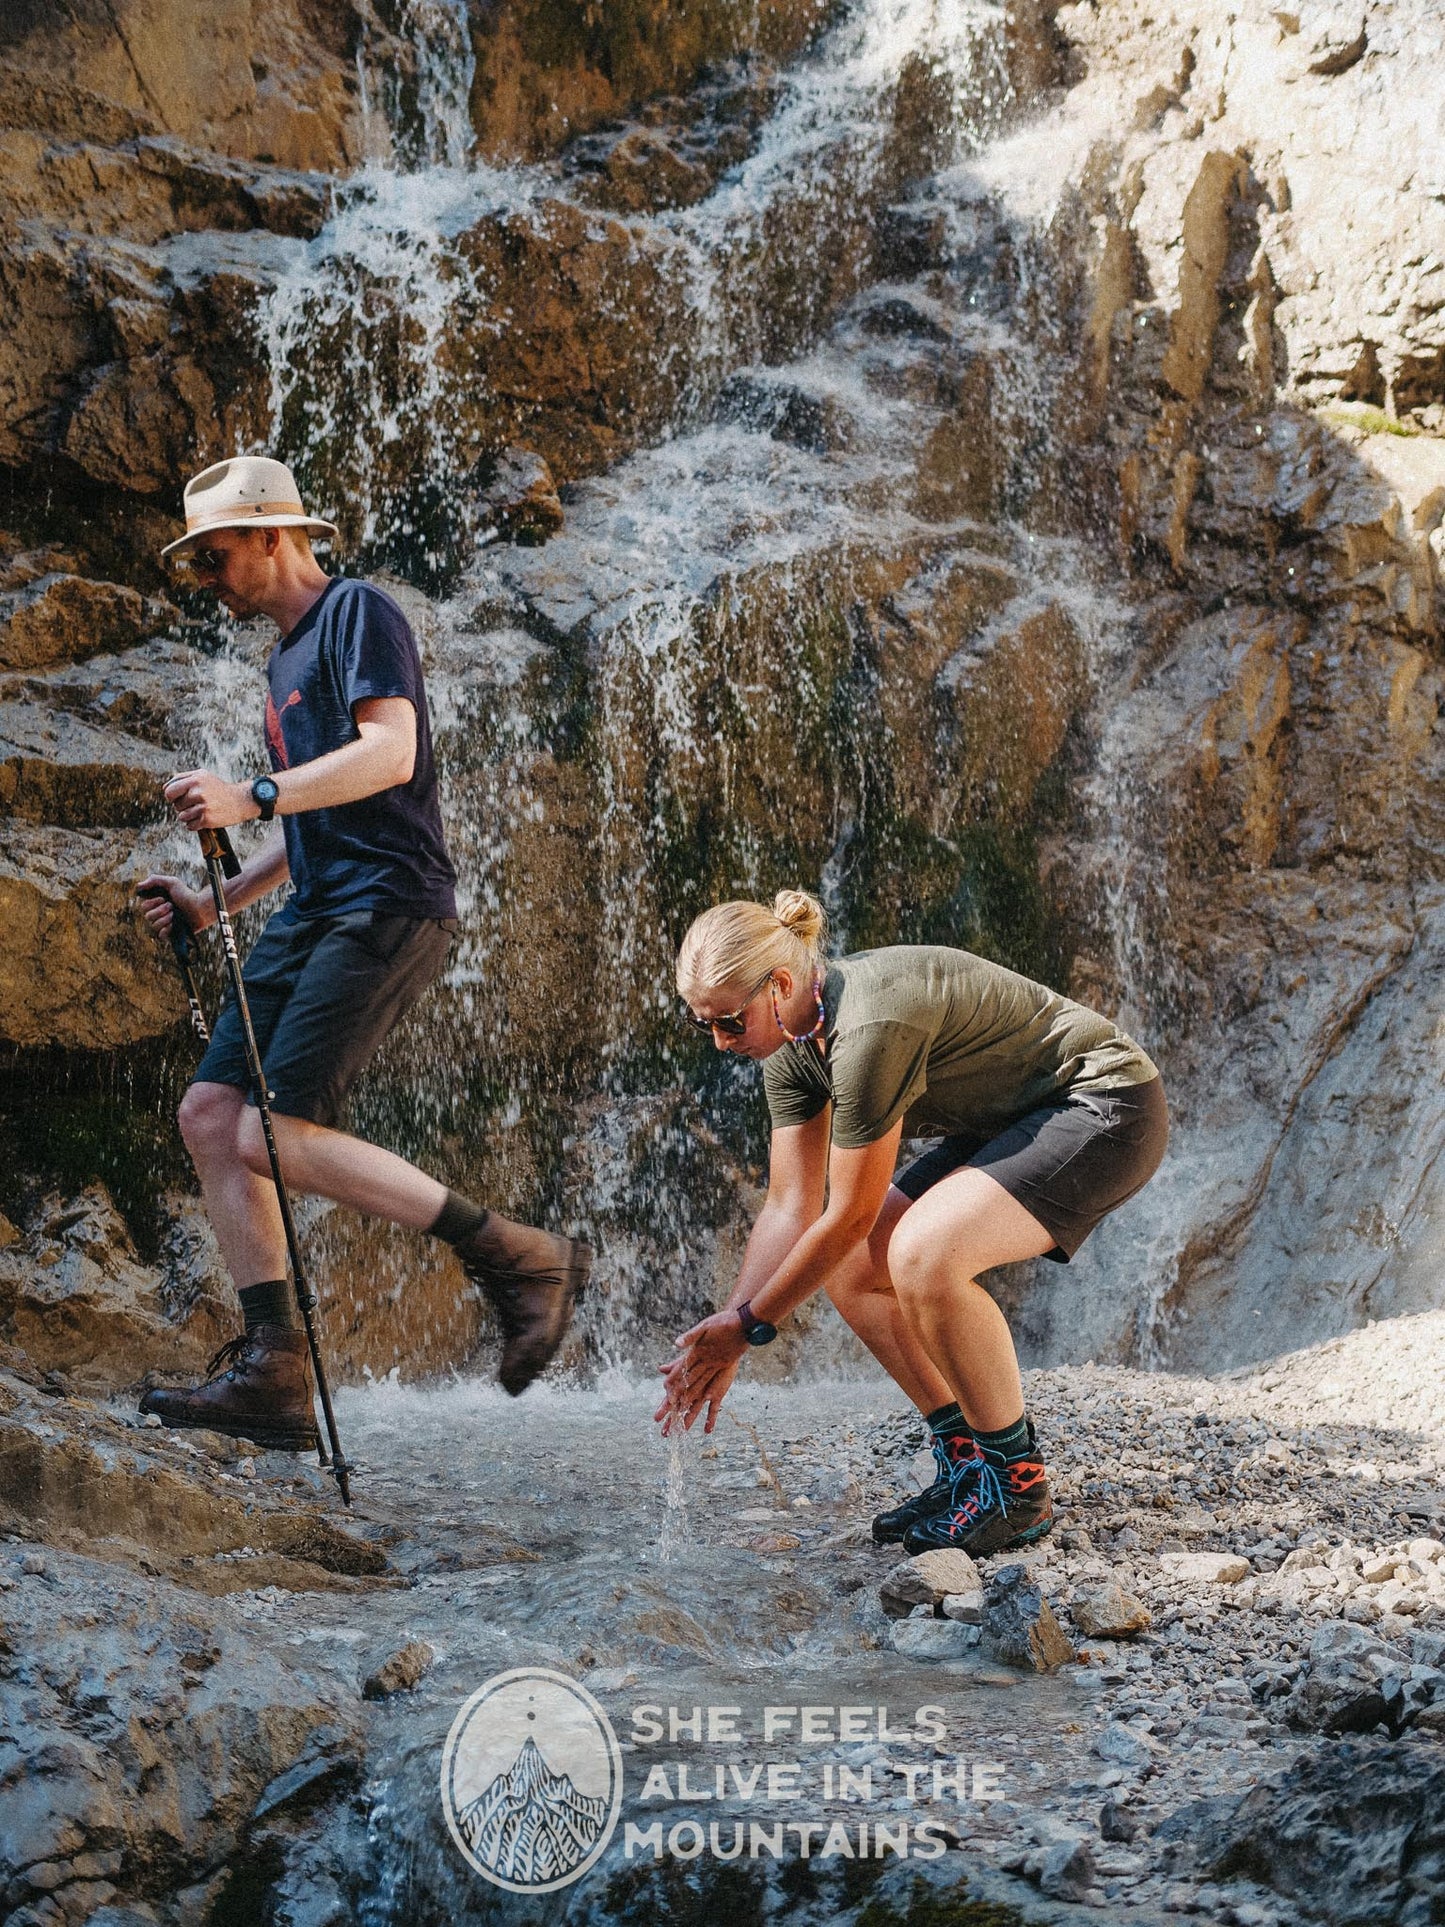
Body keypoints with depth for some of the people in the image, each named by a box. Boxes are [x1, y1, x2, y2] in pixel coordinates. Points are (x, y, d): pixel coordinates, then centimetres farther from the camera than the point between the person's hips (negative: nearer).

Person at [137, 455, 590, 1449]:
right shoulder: (286, 659, 26)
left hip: (386, 907, -10)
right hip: (314, 914, 10)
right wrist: (215, 902, 21)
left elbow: (389, 752, -18)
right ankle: (273, 1375, -5)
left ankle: (523, 1258, -10)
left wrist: (254, 797, -25)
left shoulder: (358, 611, -2)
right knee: (211, 1114, -3)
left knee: (277, 1137, -18)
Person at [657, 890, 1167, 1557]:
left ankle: (1019, 1487, -13)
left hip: (1107, 1108, -10)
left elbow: (850, 1217, -23)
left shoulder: (870, 1028, -31)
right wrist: (720, 1340, 1)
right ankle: (967, 1465, 11)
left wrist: (746, 1325, -13)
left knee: (922, 1255, -30)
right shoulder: (791, 1043, -2)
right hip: (1012, 1124, 10)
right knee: (848, 1269, 2)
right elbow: (790, 1209, 4)